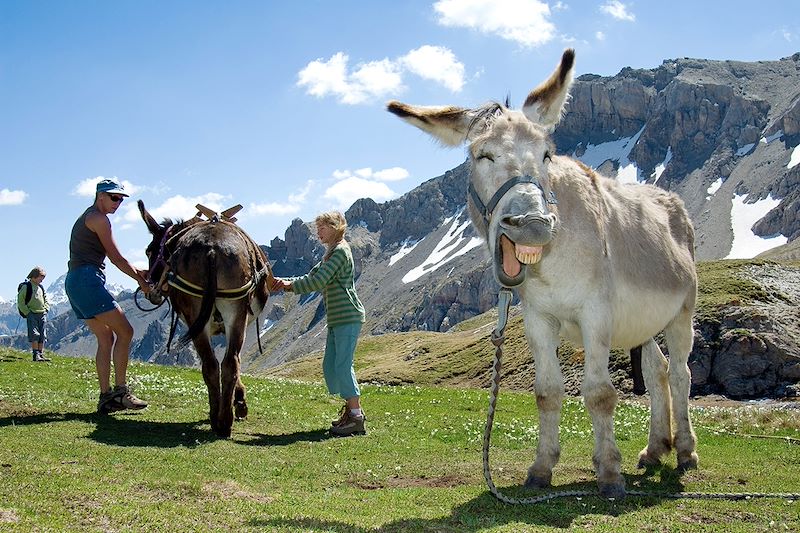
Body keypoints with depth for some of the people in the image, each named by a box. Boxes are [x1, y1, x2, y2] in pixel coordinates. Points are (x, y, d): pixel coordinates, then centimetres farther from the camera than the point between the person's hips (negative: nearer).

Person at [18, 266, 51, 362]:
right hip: (32, 314, -6)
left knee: (42, 336, 5)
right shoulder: (26, 287, -5)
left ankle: (41, 354, 9)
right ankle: (35, 355, -12)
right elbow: (20, 301, -8)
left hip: (42, 315, 7)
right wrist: (27, 312, -13)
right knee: (34, 334, -12)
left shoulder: (41, 287, 15)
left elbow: (46, 299, 26)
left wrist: (46, 309, 10)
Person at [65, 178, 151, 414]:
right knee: (125, 331, -8)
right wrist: (141, 281, 2)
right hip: (87, 279, -10)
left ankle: (106, 397, 7)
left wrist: (136, 270, 20)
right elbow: (116, 257, -6)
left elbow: (112, 258, 26)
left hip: (74, 282, 10)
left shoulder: (86, 218, 25)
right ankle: (120, 391, -8)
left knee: (106, 338, 10)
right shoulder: (99, 218, -6)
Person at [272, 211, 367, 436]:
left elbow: (318, 281, -17)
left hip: (348, 317, -10)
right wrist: (286, 282, 3)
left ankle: (357, 418, -9)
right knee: (330, 366, 9)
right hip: (337, 319, 10)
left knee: (342, 366, -11)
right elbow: (312, 276, 18)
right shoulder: (331, 253, 21)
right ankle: (351, 409, 17)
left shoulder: (340, 251, -10)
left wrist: (290, 285, -9)